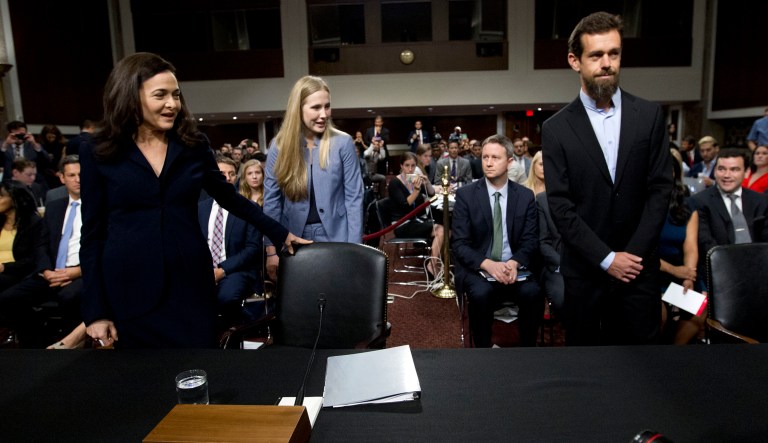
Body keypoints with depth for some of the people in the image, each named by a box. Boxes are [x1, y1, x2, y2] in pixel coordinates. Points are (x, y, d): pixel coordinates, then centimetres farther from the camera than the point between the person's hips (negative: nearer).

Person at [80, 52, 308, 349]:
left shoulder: (194, 145, 4)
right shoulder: (98, 153, -1)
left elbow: (230, 197, 13)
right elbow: (92, 233, 1)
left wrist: (281, 234, 12)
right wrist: (95, 310, -2)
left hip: (190, 284, 2)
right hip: (129, 291, -1)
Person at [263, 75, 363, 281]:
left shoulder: (343, 143, -6)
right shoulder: (279, 146, -1)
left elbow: (354, 197, -5)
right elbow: (271, 201, 2)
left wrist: (354, 248, -8)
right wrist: (271, 250, -1)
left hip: (335, 238, -1)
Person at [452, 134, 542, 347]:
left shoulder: (525, 196, 4)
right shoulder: (465, 194, -3)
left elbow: (531, 241, 2)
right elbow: (459, 243, -7)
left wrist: (514, 262, -20)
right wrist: (487, 264, -24)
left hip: (512, 266, 2)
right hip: (477, 267, -1)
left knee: (533, 293, -28)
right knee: (481, 294, -33)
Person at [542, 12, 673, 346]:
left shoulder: (649, 116, 2)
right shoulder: (556, 128, -4)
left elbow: (660, 189, 0)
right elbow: (560, 206, -7)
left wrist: (633, 254, -9)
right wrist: (606, 258, -11)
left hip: (638, 265, 1)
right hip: (584, 269, -1)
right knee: (584, 343, 11)